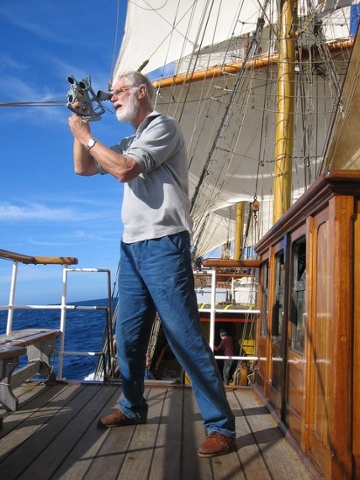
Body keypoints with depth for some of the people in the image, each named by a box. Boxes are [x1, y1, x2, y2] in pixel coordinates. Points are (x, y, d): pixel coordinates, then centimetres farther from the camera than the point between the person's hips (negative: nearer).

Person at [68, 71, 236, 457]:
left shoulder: (163, 126, -2)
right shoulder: (129, 142, 22)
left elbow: (124, 169, -16)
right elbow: (83, 168, 25)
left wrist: (86, 135, -3)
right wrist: (80, 126, 15)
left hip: (163, 245, -8)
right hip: (131, 247, 8)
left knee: (185, 336, -9)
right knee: (128, 335, 11)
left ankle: (221, 426, -1)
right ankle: (132, 408, 28)